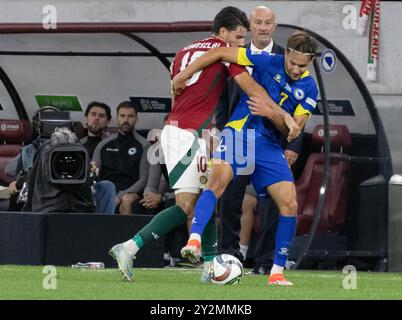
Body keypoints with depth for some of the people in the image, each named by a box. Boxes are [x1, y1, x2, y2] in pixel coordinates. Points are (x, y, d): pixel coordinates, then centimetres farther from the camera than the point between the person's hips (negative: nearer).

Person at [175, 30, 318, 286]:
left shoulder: (309, 88, 3)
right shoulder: (268, 62, -7)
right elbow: (220, 53, -4)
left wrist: (270, 112, -20)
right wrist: (185, 74, -5)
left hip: (270, 145, 4)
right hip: (239, 131, -4)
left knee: (290, 204, -6)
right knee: (219, 179, -31)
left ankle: (277, 271, 6)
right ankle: (194, 241, -45)